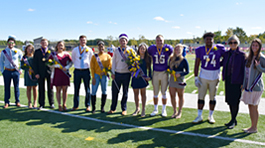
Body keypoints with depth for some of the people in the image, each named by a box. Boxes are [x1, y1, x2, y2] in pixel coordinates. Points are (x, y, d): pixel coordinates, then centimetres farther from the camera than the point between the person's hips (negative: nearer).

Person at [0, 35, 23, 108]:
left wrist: (21, 69, 4)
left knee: (16, 87, 7)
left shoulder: (18, 51, -1)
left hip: (16, 71, 0)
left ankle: (17, 101, 18)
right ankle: (6, 102, 14)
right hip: (7, 71, 1)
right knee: (7, 87, 5)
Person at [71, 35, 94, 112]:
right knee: (76, 89, 6)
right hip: (77, 71, 1)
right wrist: (76, 65, 12)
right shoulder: (75, 50, 6)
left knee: (87, 89, 2)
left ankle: (88, 105, 12)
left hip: (86, 71, -1)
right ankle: (75, 105, 16)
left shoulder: (89, 50, 2)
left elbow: (91, 60, 14)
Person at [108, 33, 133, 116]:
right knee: (115, 91, 3)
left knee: (125, 92, 8)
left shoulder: (130, 50, 3)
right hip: (117, 73, 1)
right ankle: (113, 108, 18)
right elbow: (113, 62, 8)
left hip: (126, 74, -1)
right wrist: (113, 73, 2)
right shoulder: (116, 50, 7)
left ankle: (124, 109, 20)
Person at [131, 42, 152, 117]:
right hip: (135, 77, 1)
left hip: (143, 77, -1)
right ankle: (137, 109, 24)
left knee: (143, 93, 5)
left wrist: (150, 76, 0)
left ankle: (143, 110, 15)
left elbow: (149, 68, 7)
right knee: (136, 93, 9)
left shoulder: (148, 58, 1)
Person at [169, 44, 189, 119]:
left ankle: (179, 112, 22)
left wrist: (180, 74, -19)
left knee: (180, 96, 9)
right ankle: (175, 111, 24)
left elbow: (187, 71, -5)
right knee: (172, 96, 7)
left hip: (180, 79, -4)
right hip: (172, 78, 4)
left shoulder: (184, 60, -7)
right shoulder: (171, 58, 6)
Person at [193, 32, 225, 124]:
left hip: (214, 77, 0)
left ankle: (210, 116, 25)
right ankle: (199, 116, 15)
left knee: (212, 97, 10)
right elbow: (197, 64, 1)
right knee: (201, 97, 3)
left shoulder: (219, 48, -4)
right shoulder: (200, 50, -1)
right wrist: (196, 78, -3)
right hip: (203, 77, 1)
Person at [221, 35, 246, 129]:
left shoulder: (242, 55, -7)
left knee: (235, 101, -1)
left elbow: (244, 69, -7)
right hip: (228, 80, 5)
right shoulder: (226, 54, 7)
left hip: (237, 81, -5)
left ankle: (233, 121, 15)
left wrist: (243, 83, -10)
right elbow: (222, 64, 20)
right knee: (229, 100, 11)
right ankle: (234, 120, 26)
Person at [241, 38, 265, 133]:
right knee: (250, 107, 12)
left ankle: (254, 128, 12)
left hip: (256, 86, -7)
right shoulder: (249, 57, 11)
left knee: (254, 107, 0)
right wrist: (244, 84, 16)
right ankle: (253, 126, 24)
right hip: (248, 85, 7)